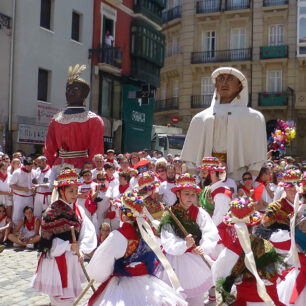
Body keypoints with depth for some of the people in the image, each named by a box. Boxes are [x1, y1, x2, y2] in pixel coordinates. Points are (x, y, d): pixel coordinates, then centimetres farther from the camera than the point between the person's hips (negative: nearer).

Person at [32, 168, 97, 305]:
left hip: (73, 258, 6)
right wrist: (69, 246, -18)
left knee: (71, 294, 18)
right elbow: (47, 238, -14)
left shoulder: (78, 210, 3)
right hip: (56, 258, -6)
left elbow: (88, 231, -2)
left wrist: (81, 250, -15)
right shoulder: (52, 211, -13)